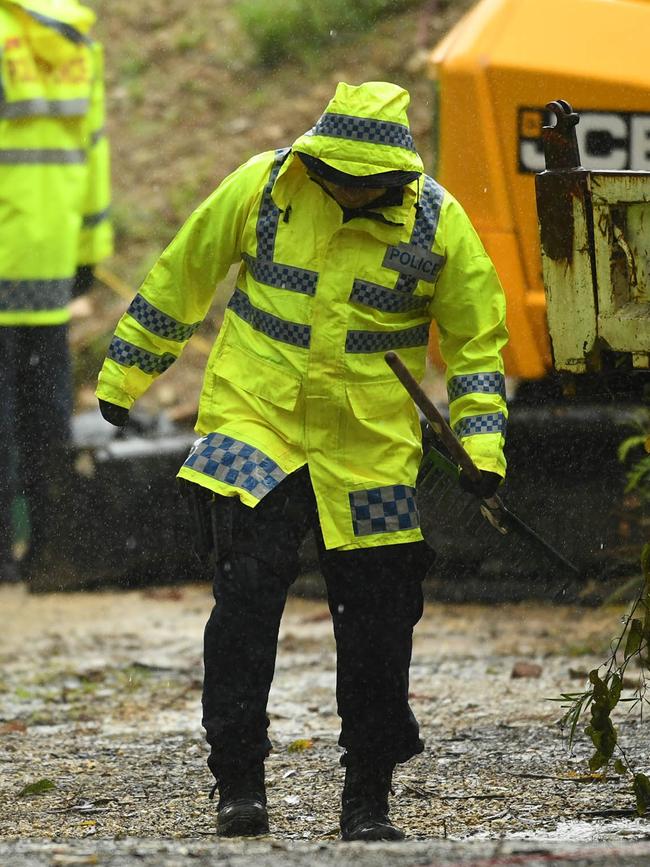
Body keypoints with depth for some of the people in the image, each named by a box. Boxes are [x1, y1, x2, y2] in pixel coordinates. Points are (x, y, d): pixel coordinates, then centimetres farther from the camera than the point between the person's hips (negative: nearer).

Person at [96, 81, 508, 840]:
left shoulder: (439, 223, -6)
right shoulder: (263, 187, -7)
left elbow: (476, 339, 5)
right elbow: (182, 274, 6)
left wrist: (482, 448, -5)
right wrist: (124, 373, 12)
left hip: (371, 448, 1)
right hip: (255, 420, -1)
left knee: (376, 621, 3)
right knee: (247, 591, -15)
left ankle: (367, 799, 15)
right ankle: (237, 780, -9)